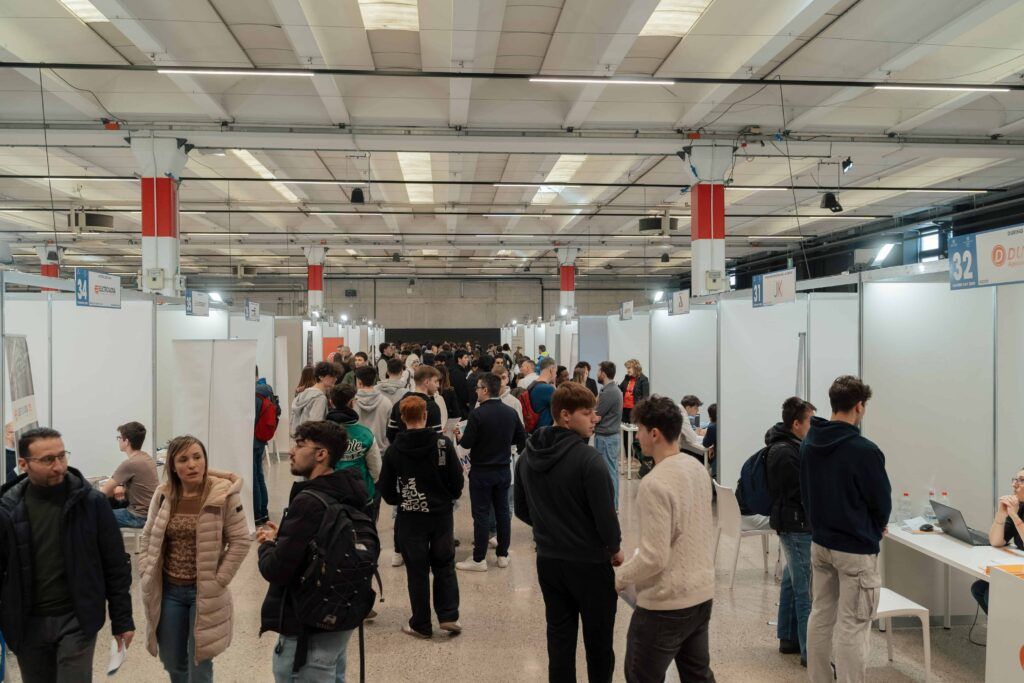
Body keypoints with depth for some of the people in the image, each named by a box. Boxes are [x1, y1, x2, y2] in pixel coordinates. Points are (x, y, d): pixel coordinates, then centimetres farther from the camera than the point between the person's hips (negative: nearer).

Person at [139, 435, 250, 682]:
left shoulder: (224, 494, -15)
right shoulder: (163, 495, -2)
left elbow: (240, 541, -12)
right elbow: (148, 538, 10)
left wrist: (218, 581, -12)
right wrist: (146, 574, 2)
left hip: (204, 593, -4)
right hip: (168, 591, 4)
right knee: (172, 662, 17)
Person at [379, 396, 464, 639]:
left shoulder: (394, 450, -7)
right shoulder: (443, 443, -9)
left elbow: (387, 490, -2)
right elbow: (457, 481, -6)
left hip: (410, 517, 0)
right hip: (441, 514, 0)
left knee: (417, 571, 8)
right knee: (445, 566, 15)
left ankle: (421, 624, 14)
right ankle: (449, 616, 9)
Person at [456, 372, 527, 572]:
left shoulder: (477, 414, -18)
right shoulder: (511, 412, -1)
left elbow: (467, 443, -16)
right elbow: (521, 439, 5)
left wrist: (458, 437, 5)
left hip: (481, 471, -5)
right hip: (504, 469, 5)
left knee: (481, 514, 2)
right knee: (502, 511, 13)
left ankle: (479, 559, 8)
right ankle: (503, 555, 21)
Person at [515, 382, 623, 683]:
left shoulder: (528, 456, 0)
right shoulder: (588, 459, -21)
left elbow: (521, 510, 8)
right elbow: (605, 513, -19)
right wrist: (615, 548, -1)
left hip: (548, 560, 6)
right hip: (590, 562, -6)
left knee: (559, 635, 16)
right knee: (598, 641, 10)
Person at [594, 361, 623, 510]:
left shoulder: (608, 392, -19)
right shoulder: (615, 389, 12)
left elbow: (596, 416, -16)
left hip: (606, 437, -10)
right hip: (613, 435, 10)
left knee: (608, 471, -4)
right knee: (612, 470, 14)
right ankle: (613, 504, 21)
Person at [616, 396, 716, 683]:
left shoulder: (654, 484, -23)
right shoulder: (697, 468, 2)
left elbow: (654, 558, -23)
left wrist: (619, 578, -9)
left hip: (666, 604, -8)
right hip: (702, 594, 8)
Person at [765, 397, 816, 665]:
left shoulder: (786, 446, 11)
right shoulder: (785, 453, -21)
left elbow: (805, 483, 14)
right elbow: (805, 491, -20)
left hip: (793, 525, 11)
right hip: (798, 526, -11)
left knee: (792, 583, 19)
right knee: (806, 590, -5)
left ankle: (788, 638, 30)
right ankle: (810, 652, 1)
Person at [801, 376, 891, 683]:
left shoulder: (808, 443, 2)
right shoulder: (864, 450, -20)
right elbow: (883, 503, -8)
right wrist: (874, 529, 11)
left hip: (819, 543, 7)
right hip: (856, 549, -7)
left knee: (820, 615, 16)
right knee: (853, 627, 0)